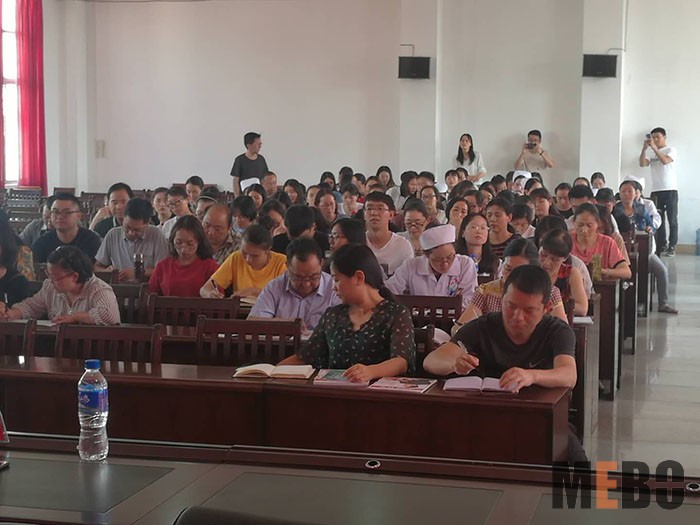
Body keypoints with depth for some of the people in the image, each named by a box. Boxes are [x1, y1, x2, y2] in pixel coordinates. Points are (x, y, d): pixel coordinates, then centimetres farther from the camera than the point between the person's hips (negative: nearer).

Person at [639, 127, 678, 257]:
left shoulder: (671, 150, -1)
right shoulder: (650, 152, 11)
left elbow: (665, 160, -20)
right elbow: (642, 164, -4)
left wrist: (654, 147, -22)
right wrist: (644, 148, -14)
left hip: (670, 190, -4)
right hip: (656, 191, 4)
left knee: (672, 220, -2)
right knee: (658, 220, 5)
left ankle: (672, 247, 0)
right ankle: (661, 246, 10)